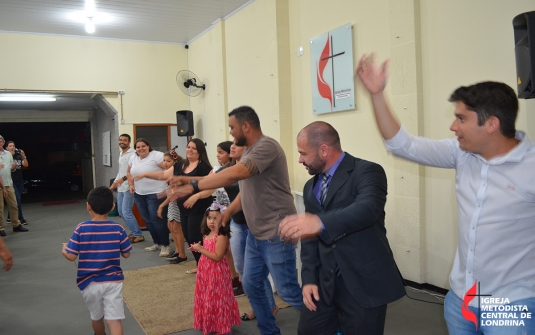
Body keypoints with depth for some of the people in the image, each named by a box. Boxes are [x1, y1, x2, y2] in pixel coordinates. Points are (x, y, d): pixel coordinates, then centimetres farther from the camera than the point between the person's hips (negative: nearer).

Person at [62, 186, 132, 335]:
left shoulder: (81, 229, -12)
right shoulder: (118, 229, -7)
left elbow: (71, 256, -11)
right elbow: (126, 254, 1)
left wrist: (64, 249, 11)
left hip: (90, 283, 1)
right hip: (113, 281, 0)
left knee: (96, 316, 23)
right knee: (114, 319, 0)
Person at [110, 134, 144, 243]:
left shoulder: (133, 153, -12)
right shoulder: (120, 154, 17)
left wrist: (123, 178, -23)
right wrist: (114, 183, 19)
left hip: (129, 186, -10)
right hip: (120, 187, 10)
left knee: (126, 212, -10)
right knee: (121, 212, 11)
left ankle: (138, 235, 1)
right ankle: (134, 232, 22)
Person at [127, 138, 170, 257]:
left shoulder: (156, 155, -14)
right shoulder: (133, 158, 10)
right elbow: (129, 172, 26)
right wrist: (131, 185, 13)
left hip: (156, 193, -8)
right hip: (139, 194, 8)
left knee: (157, 219, -8)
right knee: (148, 220, 13)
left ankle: (165, 245, 3)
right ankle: (157, 243, 26)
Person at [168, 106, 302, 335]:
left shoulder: (267, 146, -19)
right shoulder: (249, 152, 12)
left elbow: (236, 174, -33)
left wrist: (193, 186, -34)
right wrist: (227, 213, 7)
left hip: (276, 233, -9)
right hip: (255, 233, 9)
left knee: (287, 291, 0)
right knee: (251, 285, 14)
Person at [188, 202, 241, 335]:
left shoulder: (221, 237, -21)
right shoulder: (207, 235, 6)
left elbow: (217, 257, -26)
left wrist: (201, 249, -22)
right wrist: (197, 249, 1)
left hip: (217, 272, -9)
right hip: (206, 271, 9)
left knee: (216, 298, 2)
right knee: (206, 298, 18)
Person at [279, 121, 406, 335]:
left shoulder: (367, 172, -11)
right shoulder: (310, 187, 11)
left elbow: (368, 208, -31)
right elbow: (309, 237, 13)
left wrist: (320, 222, -46)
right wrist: (309, 278, 0)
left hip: (364, 284, -6)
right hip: (324, 284, 7)